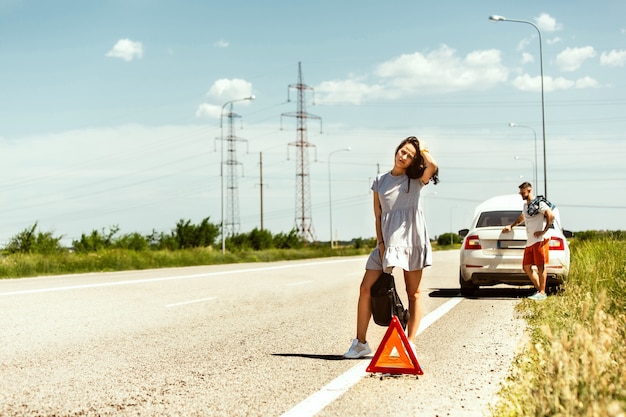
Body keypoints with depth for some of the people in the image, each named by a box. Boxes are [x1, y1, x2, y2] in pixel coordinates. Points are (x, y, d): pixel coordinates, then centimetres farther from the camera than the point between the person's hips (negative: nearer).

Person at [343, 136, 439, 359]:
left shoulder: (415, 179, 5)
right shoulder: (380, 181, 13)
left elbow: (433, 166, -20)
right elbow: (378, 216, 10)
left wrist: (422, 149, -2)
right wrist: (381, 244, -1)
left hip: (411, 238, -2)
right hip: (387, 240, 3)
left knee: (414, 292, 1)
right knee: (366, 288, -5)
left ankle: (410, 343, 7)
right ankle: (360, 342, 4)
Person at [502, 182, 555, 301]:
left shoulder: (539, 203, -7)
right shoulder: (525, 205, 21)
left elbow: (551, 216, -17)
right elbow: (521, 218, 41)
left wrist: (544, 231, -17)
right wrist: (511, 226, 36)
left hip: (540, 240, -9)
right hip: (530, 242, 9)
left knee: (540, 266, -6)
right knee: (526, 267, 6)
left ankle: (542, 293, -3)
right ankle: (539, 289, 13)